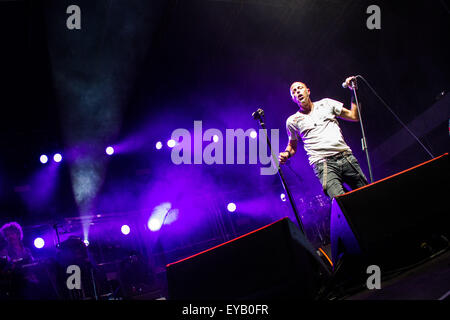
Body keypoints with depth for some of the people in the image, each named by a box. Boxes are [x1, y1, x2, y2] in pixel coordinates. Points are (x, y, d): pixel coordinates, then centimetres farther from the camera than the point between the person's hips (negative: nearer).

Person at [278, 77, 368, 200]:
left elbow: (354, 116, 17)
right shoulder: (292, 121, 14)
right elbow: (292, 146, 23)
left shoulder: (326, 103, 17)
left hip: (346, 157, 3)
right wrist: (286, 154, 0)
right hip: (323, 164, -3)